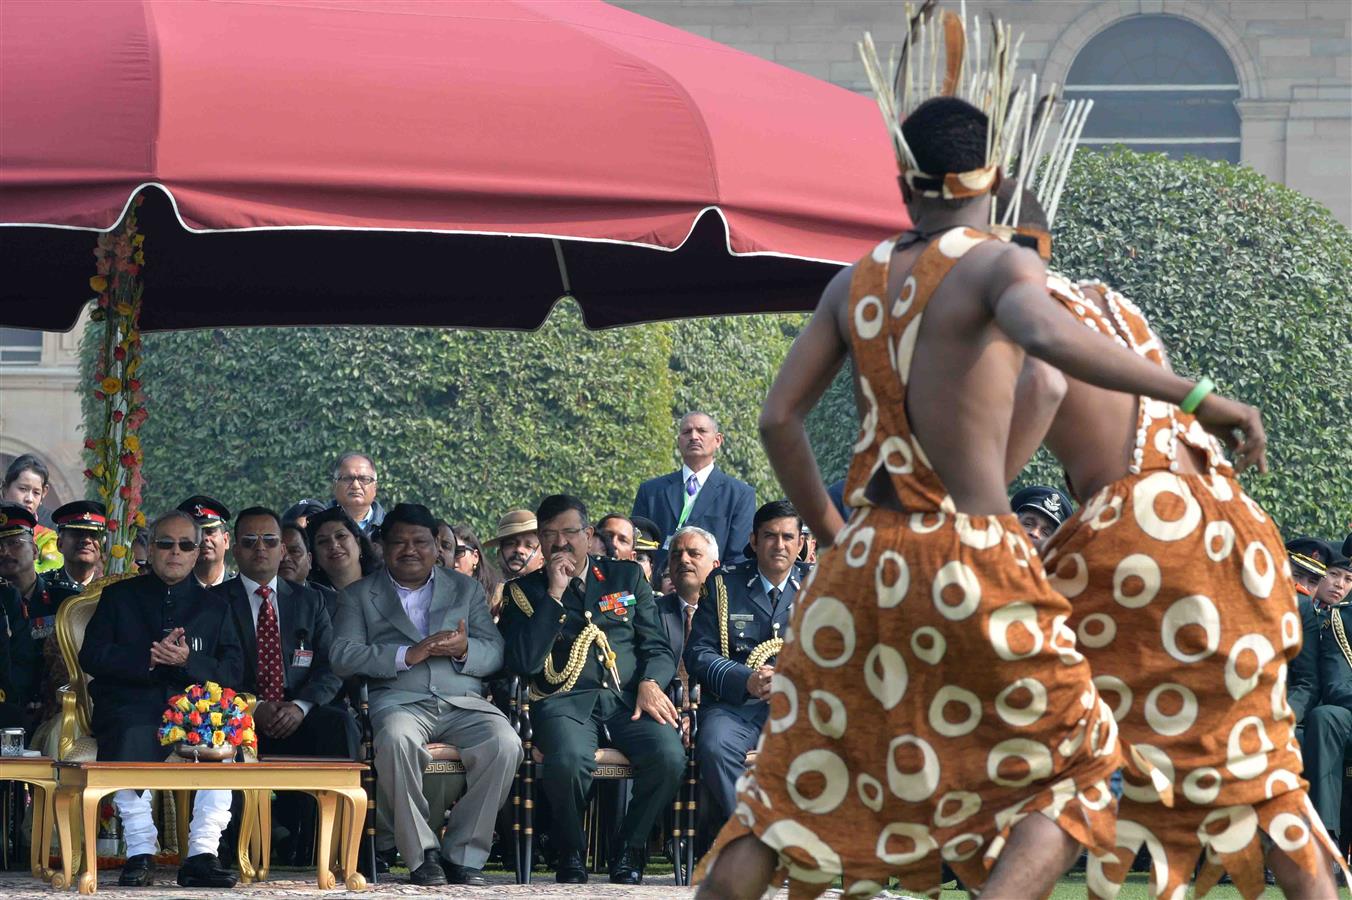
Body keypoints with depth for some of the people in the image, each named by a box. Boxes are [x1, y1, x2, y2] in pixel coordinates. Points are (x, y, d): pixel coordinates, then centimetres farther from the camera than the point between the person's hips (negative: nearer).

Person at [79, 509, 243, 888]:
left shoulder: (214, 607, 20)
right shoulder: (119, 597, 16)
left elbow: (233, 671, 7)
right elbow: (91, 656, 3)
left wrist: (188, 661, -11)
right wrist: (149, 658, -11)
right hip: (130, 704, -1)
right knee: (132, 740, -36)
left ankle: (202, 854, -30)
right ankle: (140, 853, -31)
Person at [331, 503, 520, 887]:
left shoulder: (467, 589, 22)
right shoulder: (358, 595, 16)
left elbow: (495, 654, 13)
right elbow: (342, 656, 0)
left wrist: (464, 650, -11)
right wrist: (407, 655, -13)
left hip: (463, 701, 2)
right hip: (399, 701, -2)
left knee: (505, 743, -29)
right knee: (397, 739, -38)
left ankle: (463, 853, -19)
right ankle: (422, 854, -27)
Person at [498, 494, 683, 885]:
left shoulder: (627, 575, 20)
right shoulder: (524, 590, 13)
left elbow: (657, 646, 16)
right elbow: (524, 663, -2)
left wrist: (650, 683, -6)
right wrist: (553, 595, -4)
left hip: (629, 696, 2)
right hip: (565, 701, -2)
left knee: (669, 756, -30)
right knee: (569, 761, -37)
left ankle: (628, 849, -5)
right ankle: (570, 854, -8)